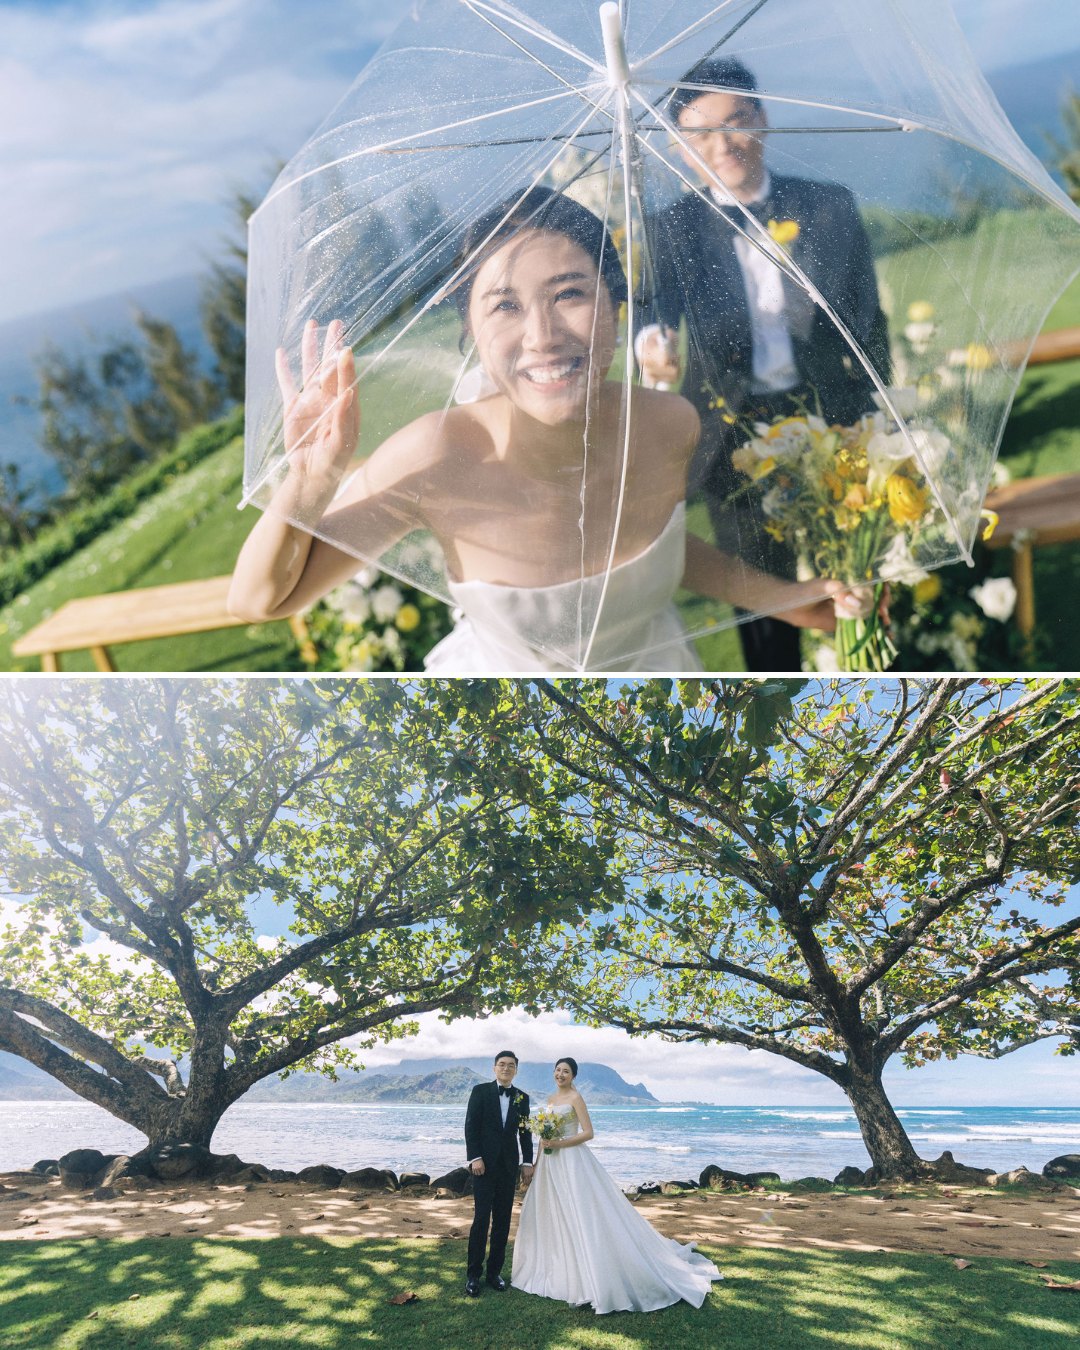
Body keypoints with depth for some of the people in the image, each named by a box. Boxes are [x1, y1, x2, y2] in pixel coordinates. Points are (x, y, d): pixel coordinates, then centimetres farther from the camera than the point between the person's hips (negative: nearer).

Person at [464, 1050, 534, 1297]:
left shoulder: (522, 1097, 9)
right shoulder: (480, 1091, -1)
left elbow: (525, 1132, 11)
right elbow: (470, 1126, -5)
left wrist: (528, 1162, 4)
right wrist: (475, 1158, -13)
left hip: (509, 1166, 4)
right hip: (484, 1164, -4)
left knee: (503, 1220, 6)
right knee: (481, 1218, -6)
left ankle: (494, 1270, 14)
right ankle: (473, 1274, 2)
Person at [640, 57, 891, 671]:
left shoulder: (830, 206, 1)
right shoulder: (672, 229, -2)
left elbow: (868, 319, 6)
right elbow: (656, 310, -16)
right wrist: (655, 350, -41)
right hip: (737, 435, 0)